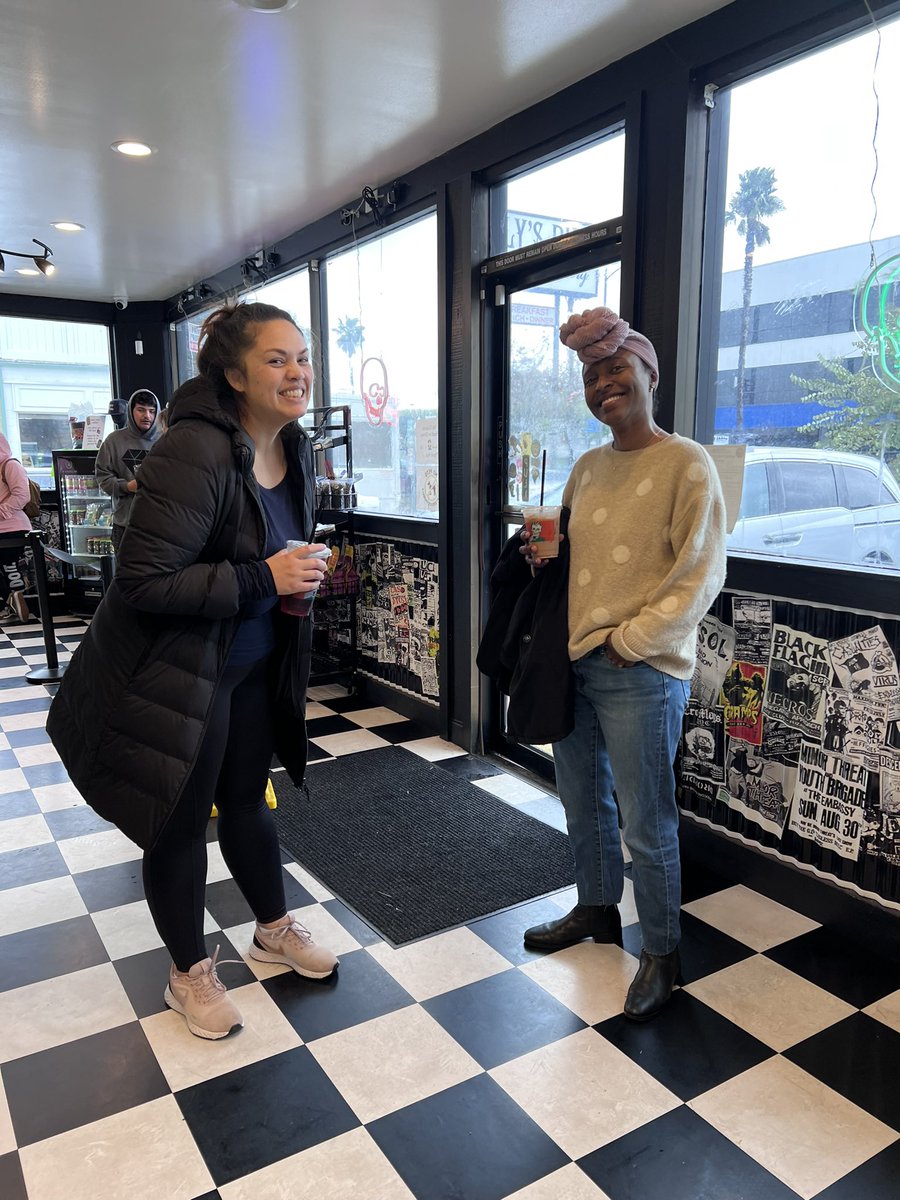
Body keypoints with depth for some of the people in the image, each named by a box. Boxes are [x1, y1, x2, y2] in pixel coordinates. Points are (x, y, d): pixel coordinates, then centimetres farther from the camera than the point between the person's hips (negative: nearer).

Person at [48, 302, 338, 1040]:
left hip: (254, 668, 7)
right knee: (181, 820, 11)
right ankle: (190, 973, 34)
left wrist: (304, 572, -3)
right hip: (174, 674, -7)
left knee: (246, 800, 22)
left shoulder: (298, 453, 1)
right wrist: (262, 579, -28)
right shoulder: (193, 453, -26)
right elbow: (144, 583, -27)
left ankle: (274, 930, 44)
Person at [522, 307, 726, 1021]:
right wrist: (544, 553, 1)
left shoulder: (687, 465, -11)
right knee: (583, 803, 20)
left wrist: (627, 642, -16)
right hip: (573, 661, 7)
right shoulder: (587, 468, 10)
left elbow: (700, 578, -15)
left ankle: (661, 950, 27)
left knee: (646, 824, 5)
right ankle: (596, 909, 43)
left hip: (641, 673, -7)